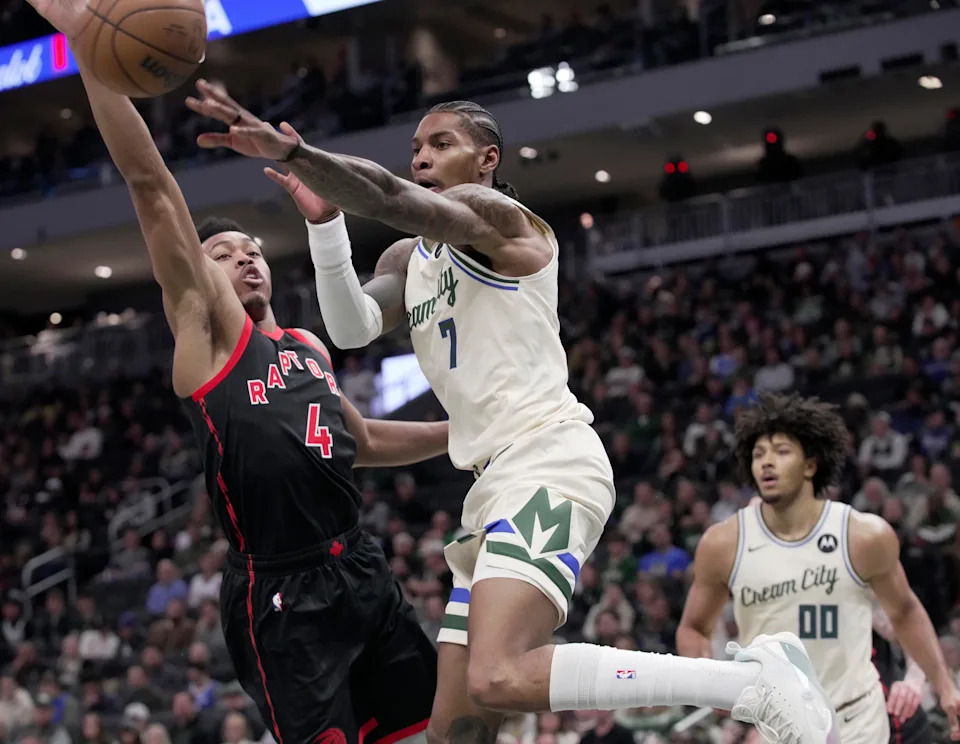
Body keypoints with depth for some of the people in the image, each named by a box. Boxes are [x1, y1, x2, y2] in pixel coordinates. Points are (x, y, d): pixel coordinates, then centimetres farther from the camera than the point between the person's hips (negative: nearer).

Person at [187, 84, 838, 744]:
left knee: (498, 678, -30)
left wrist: (289, 149, -28)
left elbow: (389, 197, -20)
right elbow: (352, 328, 3)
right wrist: (323, 219, -8)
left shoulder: (493, 213, 0)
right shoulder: (409, 259, 24)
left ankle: (755, 678, -27)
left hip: (549, 461, -9)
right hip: (498, 484, 9)